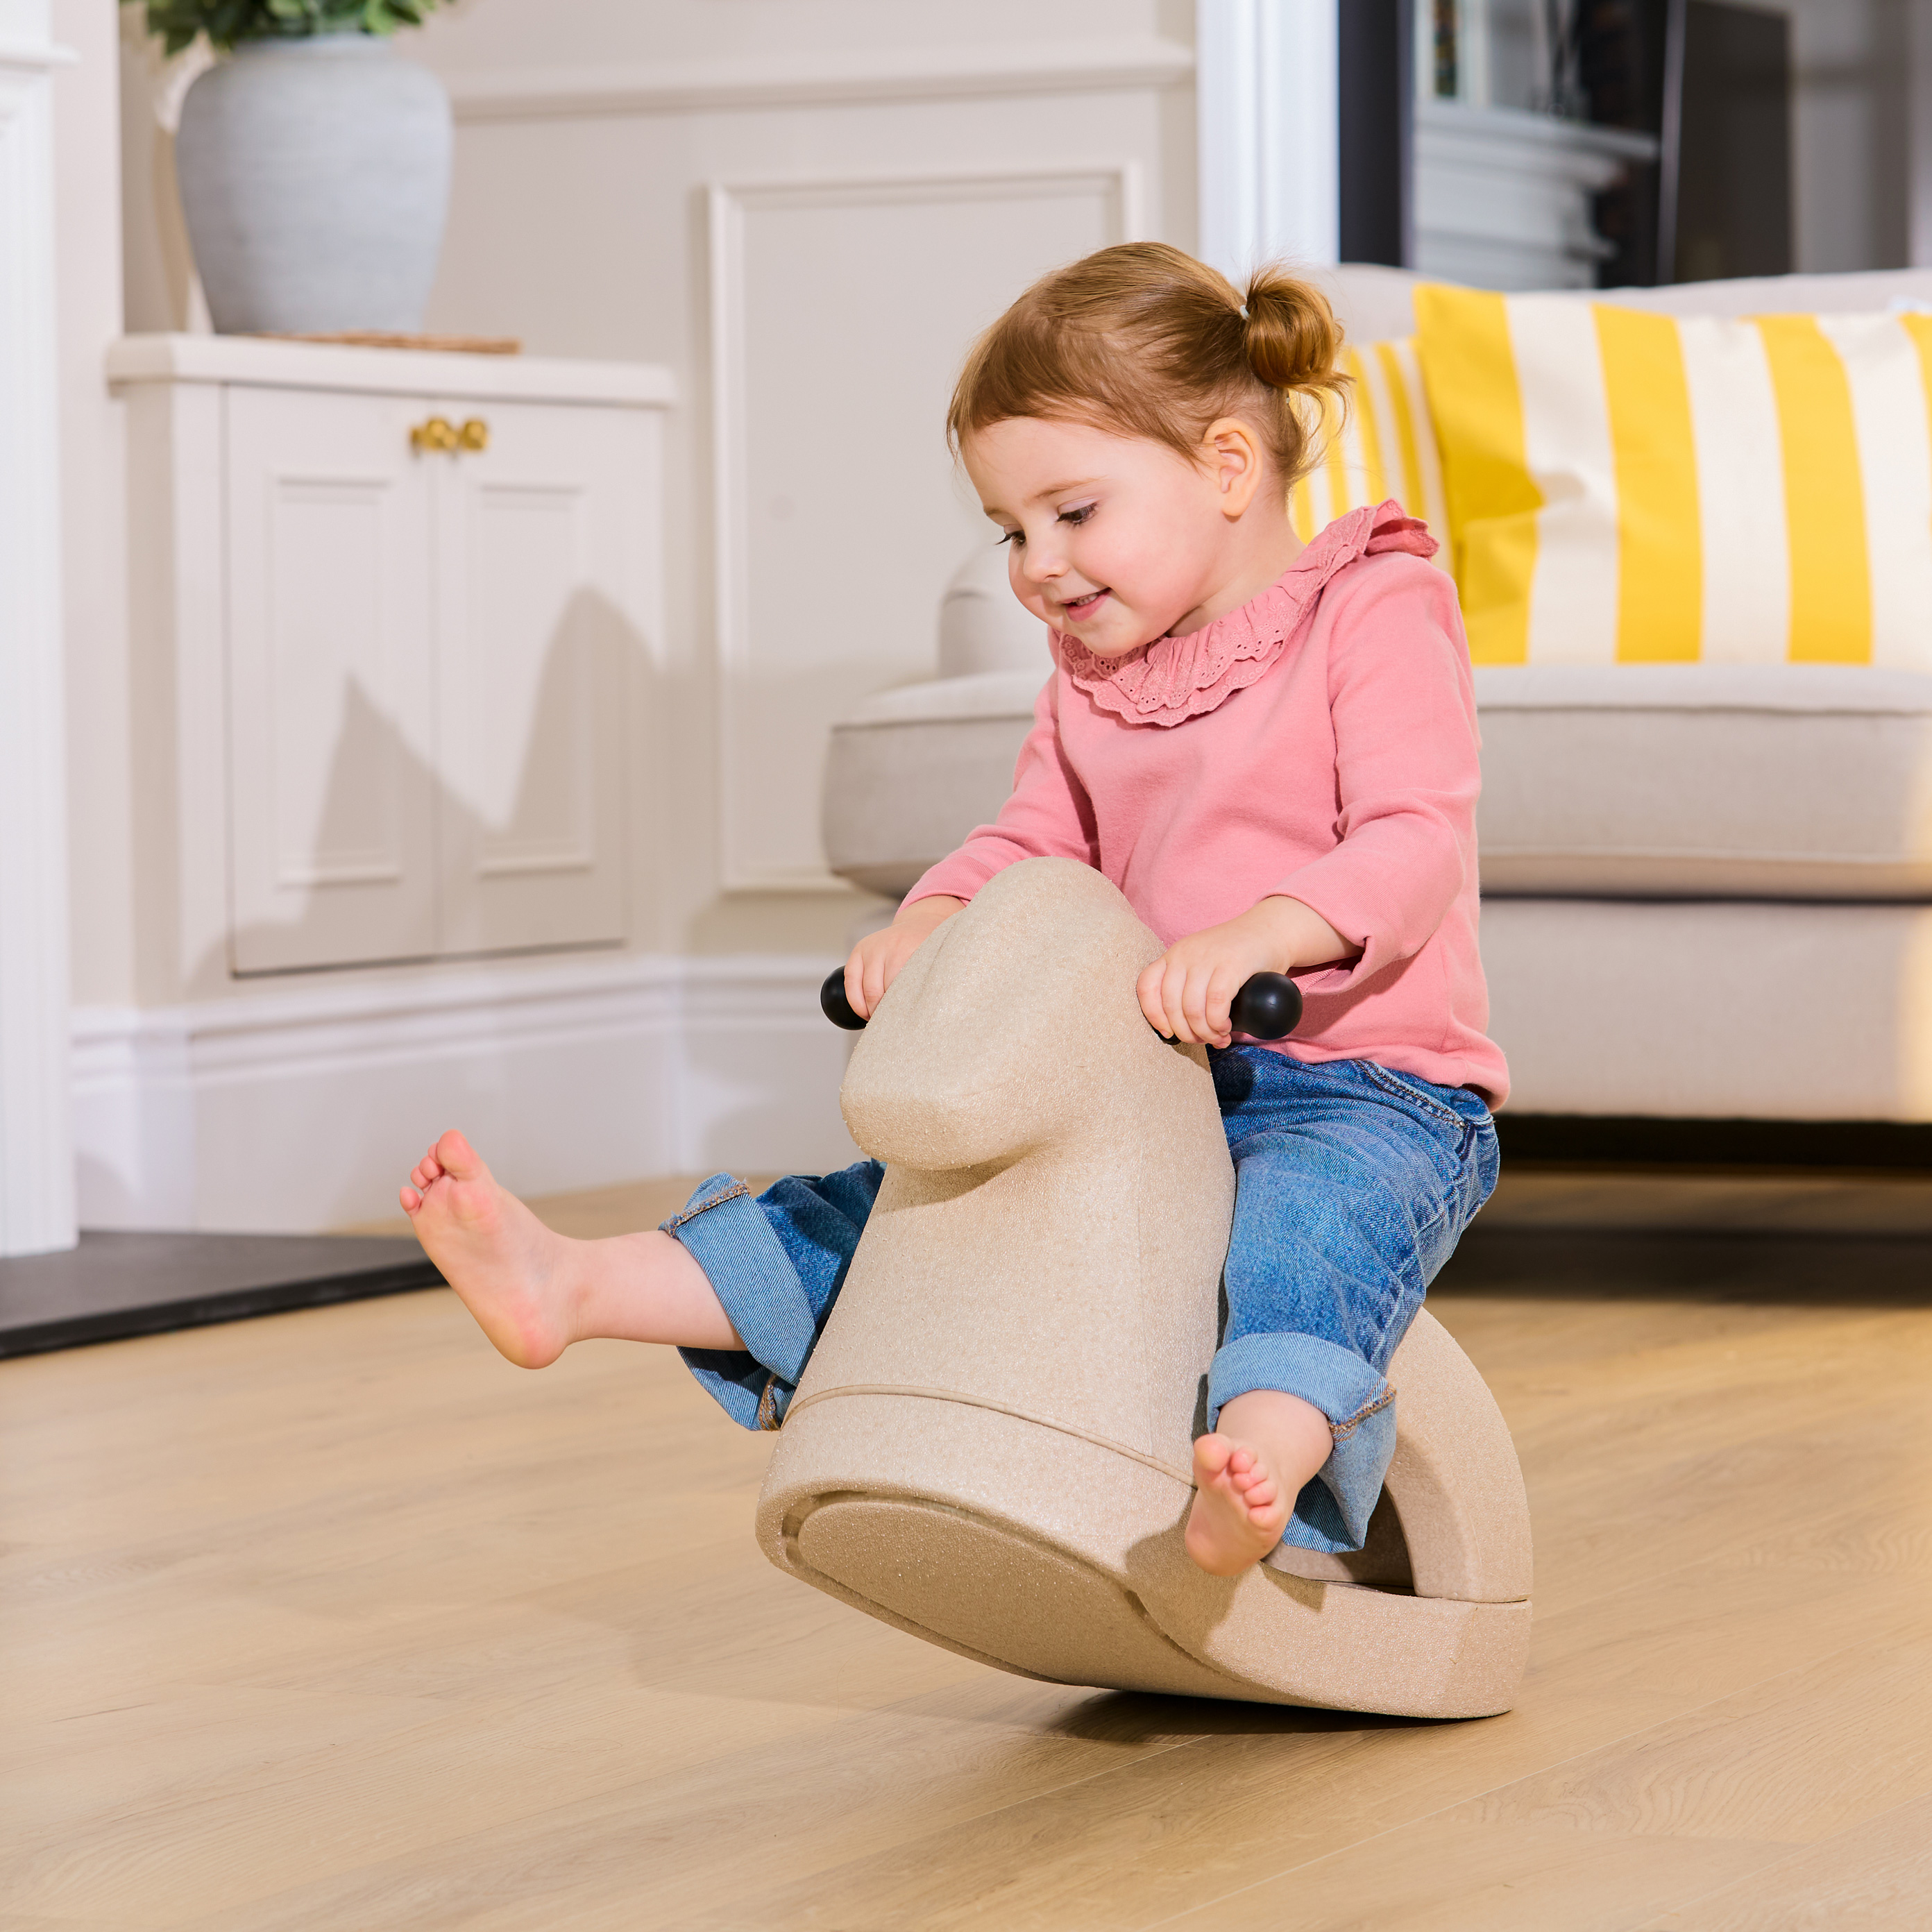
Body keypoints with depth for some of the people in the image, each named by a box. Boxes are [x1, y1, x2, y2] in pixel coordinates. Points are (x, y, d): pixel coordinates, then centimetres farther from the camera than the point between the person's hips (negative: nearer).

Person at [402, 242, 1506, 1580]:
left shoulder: (1376, 616, -8)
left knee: (1305, 1210, -39)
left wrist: (1257, 934, -36)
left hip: (1375, 1086, -7)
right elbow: (1032, 846, 18)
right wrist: (932, 922, -5)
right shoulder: (1094, 672, 17)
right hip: (1161, 1084, 7)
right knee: (913, 1201, -1)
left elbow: (1416, 846, -19)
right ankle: (574, 1288, -5)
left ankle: (1265, 1465, -65)